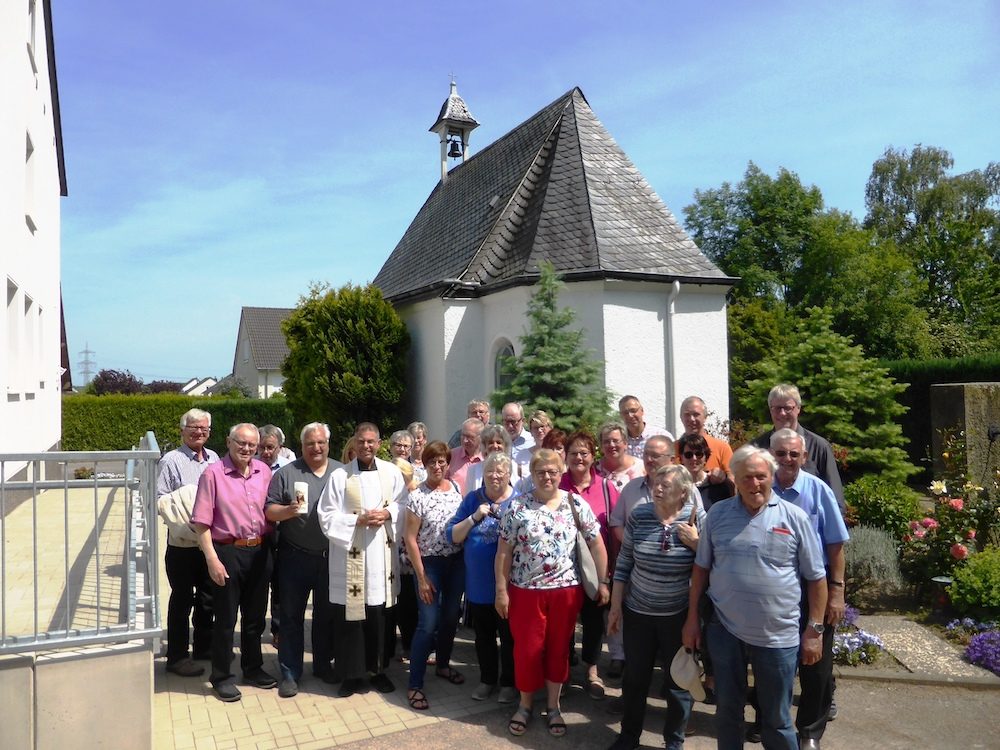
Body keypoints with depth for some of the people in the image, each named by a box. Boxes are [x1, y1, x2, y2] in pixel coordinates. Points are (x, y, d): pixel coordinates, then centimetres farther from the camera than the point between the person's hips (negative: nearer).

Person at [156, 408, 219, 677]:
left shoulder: (214, 459, 9)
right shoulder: (171, 461, -9)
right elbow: (160, 500, -12)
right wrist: (181, 507, -24)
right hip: (182, 542, -6)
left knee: (208, 596, 17)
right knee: (182, 599, 4)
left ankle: (204, 646, 33)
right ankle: (177, 657, 16)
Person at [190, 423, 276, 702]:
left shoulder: (264, 471, 4)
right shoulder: (213, 473, -10)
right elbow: (201, 522, -11)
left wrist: (269, 549, 6)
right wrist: (212, 560, -16)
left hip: (259, 552, 5)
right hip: (228, 552, -5)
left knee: (255, 615, 17)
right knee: (225, 619, 6)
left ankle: (253, 668, 34)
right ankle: (221, 677, 22)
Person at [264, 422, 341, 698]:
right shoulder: (286, 473, -1)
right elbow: (269, 511, -3)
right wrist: (289, 510, -22)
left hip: (332, 557, 2)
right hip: (296, 557, -2)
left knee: (327, 614, 14)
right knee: (291, 615, 6)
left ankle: (323, 664, 30)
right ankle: (290, 673, 17)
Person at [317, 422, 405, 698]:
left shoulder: (392, 472, 3)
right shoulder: (339, 476, -5)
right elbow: (327, 517, -6)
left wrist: (388, 514, -11)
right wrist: (359, 520, -16)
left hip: (382, 555, 2)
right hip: (350, 556, -2)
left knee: (379, 616, 11)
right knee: (350, 616, 4)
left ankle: (378, 669, 28)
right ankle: (351, 673, 19)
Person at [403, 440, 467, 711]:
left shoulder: (457, 488, 1)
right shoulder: (417, 496, -11)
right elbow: (410, 538, -10)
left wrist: (468, 559, 4)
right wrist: (422, 577, -12)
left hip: (457, 562, 5)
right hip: (430, 564, -5)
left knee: (451, 617, 16)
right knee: (428, 624, -5)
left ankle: (443, 665, 39)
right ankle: (415, 685, 6)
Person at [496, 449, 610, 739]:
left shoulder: (576, 504, -3)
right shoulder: (517, 506, -5)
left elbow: (596, 544, 1)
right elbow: (504, 551, -3)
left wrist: (603, 583, 0)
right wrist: (501, 590, -5)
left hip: (566, 590, 1)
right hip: (526, 590, -1)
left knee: (558, 649, 12)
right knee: (527, 649, 8)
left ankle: (553, 706, 29)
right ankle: (524, 705, 29)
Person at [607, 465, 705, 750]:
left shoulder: (698, 518, -11)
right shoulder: (639, 515, -7)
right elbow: (623, 563, 0)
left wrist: (695, 542, -21)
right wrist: (616, 606, 1)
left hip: (679, 615, -2)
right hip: (637, 612, 2)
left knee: (679, 680, 12)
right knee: (635, 677, 15)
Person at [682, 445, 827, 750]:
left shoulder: (794, 518, -6)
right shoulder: (717, 514, -1)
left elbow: (815, 578, -1)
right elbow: (701, 567, 6)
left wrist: (815, 630, -2)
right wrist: (692, 617, 6)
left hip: (778, 637, -2)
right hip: (725, 631, 2)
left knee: (776, 719, 13)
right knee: (727, 710, 16)